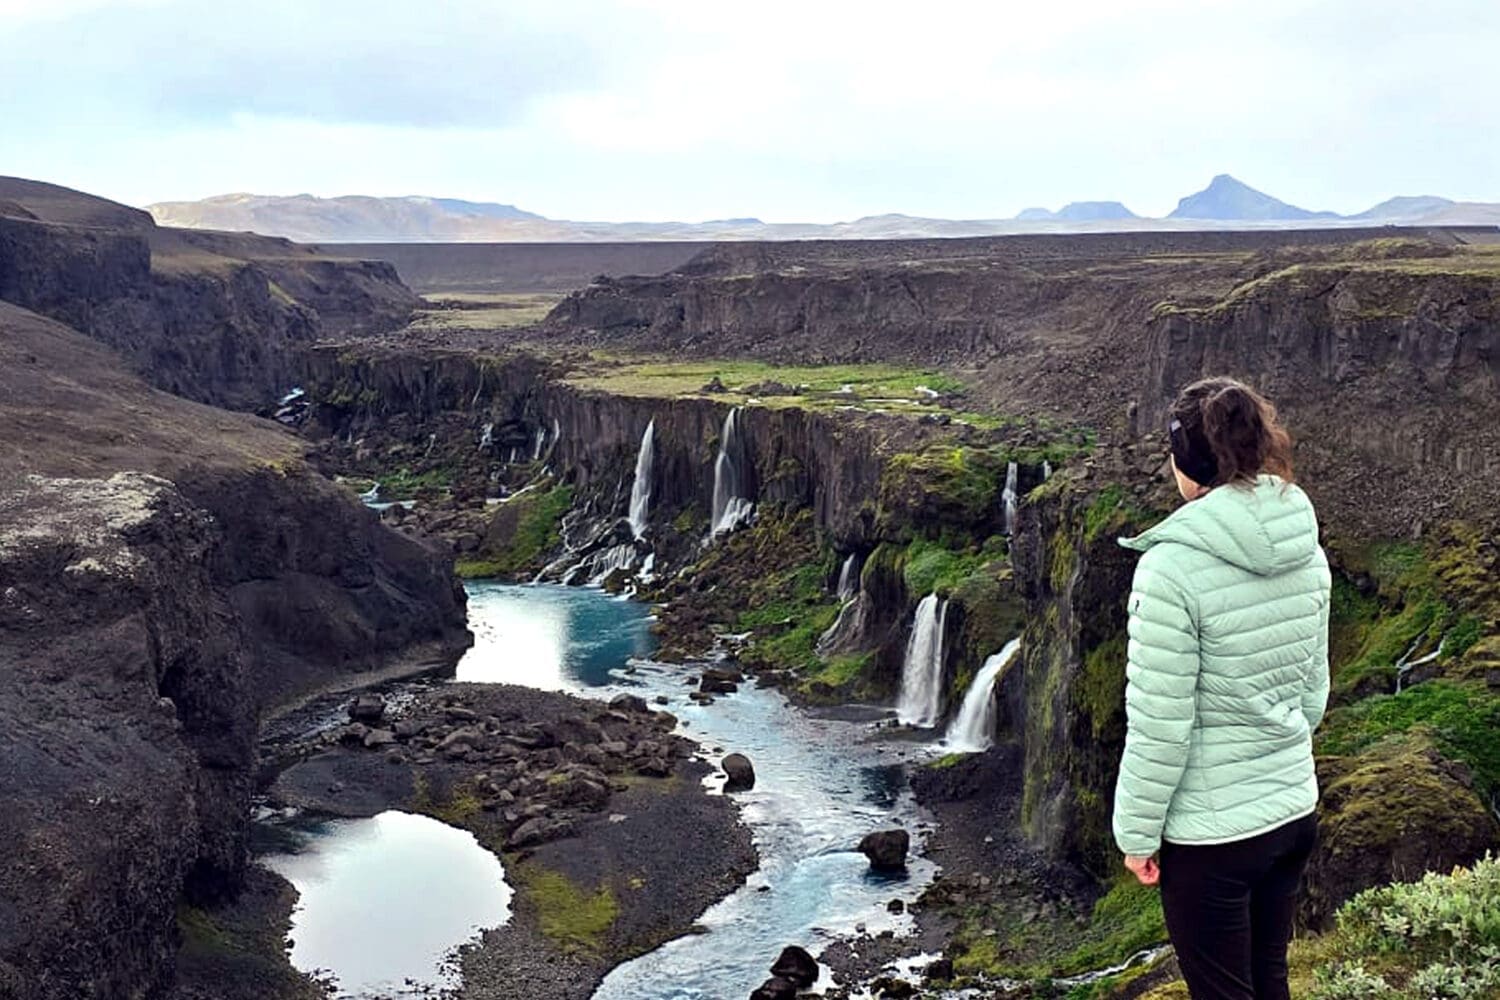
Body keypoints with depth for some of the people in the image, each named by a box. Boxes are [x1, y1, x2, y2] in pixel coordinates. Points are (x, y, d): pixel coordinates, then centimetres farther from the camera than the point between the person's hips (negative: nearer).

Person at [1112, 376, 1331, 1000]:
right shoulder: (1306, 553, -1)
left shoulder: (1173, 567, -22)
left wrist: (1137, 832, -7)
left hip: (1211, 833, -7)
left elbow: (1160, 724, -19)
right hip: (1295, 813, 7)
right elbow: (1314, 689, 10)